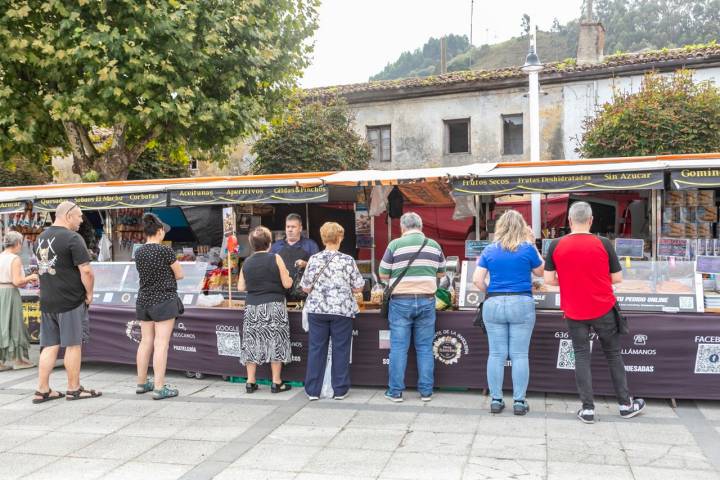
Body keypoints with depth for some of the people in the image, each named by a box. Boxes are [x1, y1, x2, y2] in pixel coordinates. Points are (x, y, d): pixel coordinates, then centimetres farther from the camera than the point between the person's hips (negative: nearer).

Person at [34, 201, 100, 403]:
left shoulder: (42, 237, 13)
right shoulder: (72, 238, -13)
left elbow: (42, 267, 20)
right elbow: (86, 271, -19)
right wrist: (89, 293, -5)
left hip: (46, 301, 8)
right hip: (71, 302, -7)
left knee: (49, 346, 12)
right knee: (73, 345, 3)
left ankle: (42, 390, 14)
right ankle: (74, 389, 11)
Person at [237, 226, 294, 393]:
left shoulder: (246, 263, 4)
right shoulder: (275, 259, -6)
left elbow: (241, 287, 8)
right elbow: (286, 284, -6)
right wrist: (289, 277, 15)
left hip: (252, 307, 3)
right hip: (274, 306, -3)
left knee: (252, 343, 9)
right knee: (275, 343, 4)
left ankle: (250, 382, 13)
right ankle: (276, 382, 8)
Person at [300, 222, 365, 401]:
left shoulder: (314, 259, -3)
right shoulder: (348, 260, -6)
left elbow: (305, 287, -1)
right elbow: (358, 287, -2)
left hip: (317, 310, 1)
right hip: (342, 310, -1)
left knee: (316, 349, 8)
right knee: (340, 349, 8)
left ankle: (313, 390, 14)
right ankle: (339, 390, 14)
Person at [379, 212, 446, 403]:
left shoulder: (395, 245, -4)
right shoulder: (434, 245, 7)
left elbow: (383, 275, -1)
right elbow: (441, 273, 17)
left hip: (401, 301, -2)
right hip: (426, 301, 2)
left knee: (398, 348, 4)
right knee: (425, 348, 9)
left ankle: (395, 391, 10)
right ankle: (426, 391, 13)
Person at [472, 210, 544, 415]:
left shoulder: (489, 250, 4)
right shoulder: (527, 249, -2)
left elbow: (477, 280, -1)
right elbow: (540, 272, 14)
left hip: (493, 305, 2)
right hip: (521, 304, -2)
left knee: (496, 354, 6)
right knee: (520, 355, 3)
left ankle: (496, 400, 11)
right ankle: (519, 402, 7)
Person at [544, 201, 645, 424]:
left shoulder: (556, 245, -6)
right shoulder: (603, 243, -8)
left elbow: (549, 279, -4)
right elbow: (617, 278, -3)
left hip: (574, 312, 0)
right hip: (603, 309, 0)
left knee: (582, 357, 7)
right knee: (613, 354, 13)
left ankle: (588, 409, 7)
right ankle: (626, 404, 23)